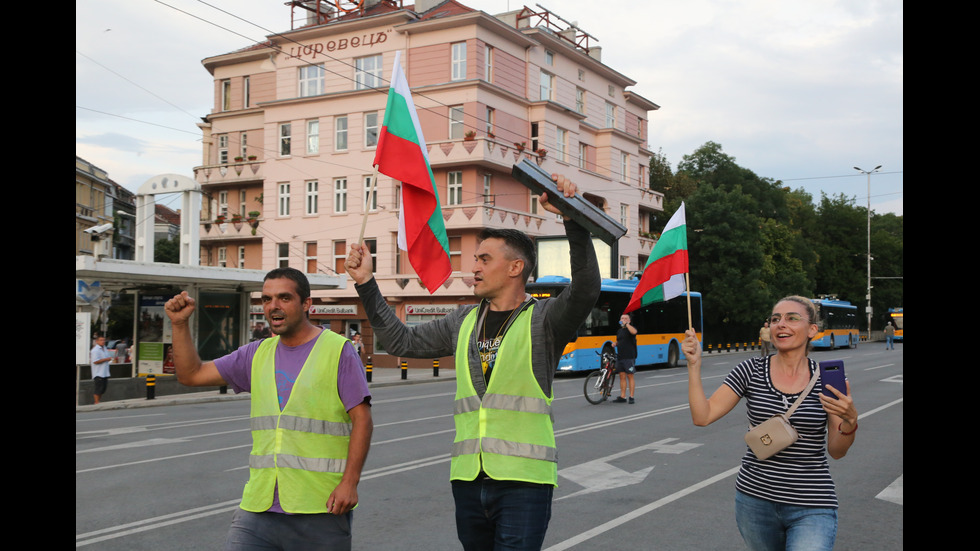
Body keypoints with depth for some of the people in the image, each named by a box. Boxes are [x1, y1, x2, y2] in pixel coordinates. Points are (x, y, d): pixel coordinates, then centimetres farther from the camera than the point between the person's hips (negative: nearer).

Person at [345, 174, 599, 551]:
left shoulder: (542, 320, -4)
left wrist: (573, 220, -32)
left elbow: (586, 288, -22)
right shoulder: (464, 322, 13)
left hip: (523, 480, -6)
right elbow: (403, 342, 18)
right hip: (468, 478, 6)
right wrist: (365, 284, 15)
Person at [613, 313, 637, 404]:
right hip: (620, 357, 6)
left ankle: (631, 397, 2)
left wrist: (626, 324, -21)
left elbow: (634, 332, -27)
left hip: (629, 357, -6)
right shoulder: (619, 331, 18)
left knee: (630, 376, -2)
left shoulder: (630, 328, -3)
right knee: (622, 376, 7)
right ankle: (622, 397, 11)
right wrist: (615, 344, 8)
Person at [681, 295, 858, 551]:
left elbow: (836, 451, -1)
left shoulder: (826, 378, -2)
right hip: (755, 499, 1)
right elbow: (702, 416, -7)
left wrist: (850, 420, -20)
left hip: (812, 508, -1)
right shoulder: (751, 371, -2)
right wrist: (694, 365, -13)